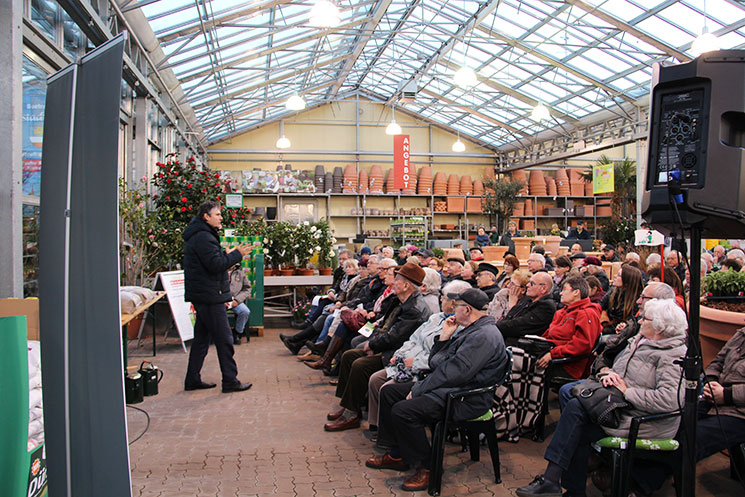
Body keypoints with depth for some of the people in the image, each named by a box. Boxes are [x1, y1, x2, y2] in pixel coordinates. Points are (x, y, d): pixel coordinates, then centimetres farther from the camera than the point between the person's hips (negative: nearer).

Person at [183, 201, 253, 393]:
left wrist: (228, 254, 8)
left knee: (201, 338, 15)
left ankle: (193, 379, 21)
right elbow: (216, 265, -22)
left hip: (202, 296, 11)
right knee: (224, 339, -5)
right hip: (210, 296, -11)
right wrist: (237, 254, -12)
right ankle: (230, 381, 1)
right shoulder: (203, 237, -15)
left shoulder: (202, 235, 19)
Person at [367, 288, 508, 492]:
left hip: (465, 399, -11)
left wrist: (418, 391, -19)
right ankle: (396, 454, 13)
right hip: (444, 387, 11)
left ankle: (426, 467, -8)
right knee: (389, 392, 8)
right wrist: (444, 336, 2)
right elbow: (434, 363, 17)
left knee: (402, 411, -26)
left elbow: (454, 373, -26)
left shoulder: (485, 336, -19)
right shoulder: (468, 331, 16)